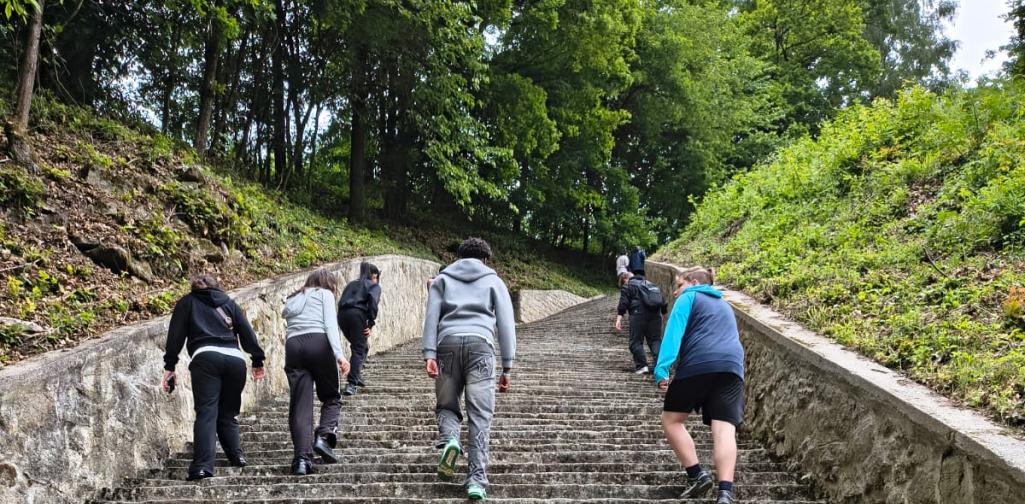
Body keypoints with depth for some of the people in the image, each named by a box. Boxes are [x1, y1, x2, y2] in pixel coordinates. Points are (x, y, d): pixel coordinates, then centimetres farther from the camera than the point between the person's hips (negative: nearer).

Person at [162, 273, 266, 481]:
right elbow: (247, 332, 19)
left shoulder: (187, 303, 21)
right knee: (228, 413, 17)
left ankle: (203, 465, -23)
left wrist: (169, 367, 9)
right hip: (235, 359, 3)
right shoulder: (229, 303, 28)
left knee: (206, 412, -11)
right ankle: (236, 455, 6)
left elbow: (176, 335, 10)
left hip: (206, 357, -3)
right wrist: (258, 361, 20)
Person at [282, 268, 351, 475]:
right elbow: (330, 325, -1)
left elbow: (289, 328, 19)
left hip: (292, 345, 4)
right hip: (318, 343, -4)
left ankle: (302, 458, -12)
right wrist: (339, 355, -11)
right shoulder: (324, 293, 14)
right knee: (331, 397, 13)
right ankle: (324, 436, -12)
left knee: (299, 406, -1)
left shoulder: (292, 300, 32)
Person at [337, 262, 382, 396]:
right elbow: (373, 301, -9)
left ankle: (357, 376, 25)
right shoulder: (374, 286, 12)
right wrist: (371, 323, -8)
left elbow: (341, 302, 18)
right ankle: (351, 384, -11)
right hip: (357, 315, -6)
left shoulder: (351, 284, 29)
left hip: (342, 315, 6)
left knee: (359, 346, 25)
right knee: (359, 350, -1)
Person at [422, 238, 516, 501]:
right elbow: (506, 324, 11)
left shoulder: (443, 279, 23)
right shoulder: (494, 281, 20)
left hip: (448, 342, 1)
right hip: (480, 343, -1)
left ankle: (449, 440, -16)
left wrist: (429, 354, -1)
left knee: (447, 405, 16)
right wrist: (507, 367, 10)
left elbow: (431, 317, 7)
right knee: (480, 416, -1)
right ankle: (476, 481, -7)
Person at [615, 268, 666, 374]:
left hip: (639, 315, -5)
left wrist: (619, 318, -9)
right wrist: (664, 314, 31)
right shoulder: (651, 284, 28)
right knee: (655, 340, 8)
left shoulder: (627, 286, 10)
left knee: (636, 341, 2)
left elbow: (623, 303, -5)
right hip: (655, 314, 5)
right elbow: (663, 302, 26)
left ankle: (641, 366, -6)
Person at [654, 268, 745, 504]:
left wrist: (662, 369, -11)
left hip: (698, 364, -5)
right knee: (724, 429, -8)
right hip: (732, 366, 5)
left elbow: (674, 332, -1)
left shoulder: (688, 298, 14)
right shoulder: (725, 305, 35)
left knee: (671, 419, 10)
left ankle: (697, 475, -1)